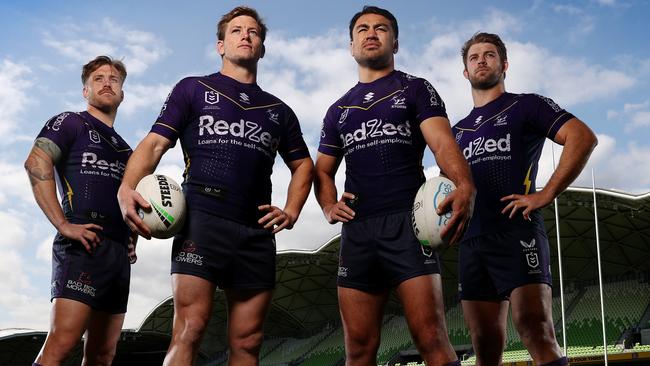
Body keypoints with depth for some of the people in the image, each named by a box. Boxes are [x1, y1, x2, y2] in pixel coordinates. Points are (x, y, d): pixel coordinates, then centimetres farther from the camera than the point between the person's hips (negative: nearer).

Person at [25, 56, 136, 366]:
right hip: (86, 244, -7)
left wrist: (133, 241, 13)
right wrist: (63, 225, -17)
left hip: (119, 253, 7)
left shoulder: (125, 149, 28)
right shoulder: (70, 123, 8)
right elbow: (37, 164, -9)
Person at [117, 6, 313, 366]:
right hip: (203, 218, -3)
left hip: (257, 230, 4)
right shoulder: (193, 89, 13)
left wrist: (291, 211, 11)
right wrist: (127, 188, -16)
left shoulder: (278, 110, 23)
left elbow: (302, 164, 29)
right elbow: (155, 143, 3)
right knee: (189, 329, -14)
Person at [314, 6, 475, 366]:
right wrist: (328, 205, 1)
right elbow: (323, 170, 24)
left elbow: (442, 142, -7)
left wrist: (465, 187, -28)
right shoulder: (338, 110, 22)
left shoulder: (416, 89, 10)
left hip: (408, 222, -4)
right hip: (357, 230, 4)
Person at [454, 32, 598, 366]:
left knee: (536, 330, -20)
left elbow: (583, 138, -6)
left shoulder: (525, 106, 8)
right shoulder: (458, 131, 24)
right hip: (472, 241, 5)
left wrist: (545, 195, -13)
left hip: (517, 232, -5)